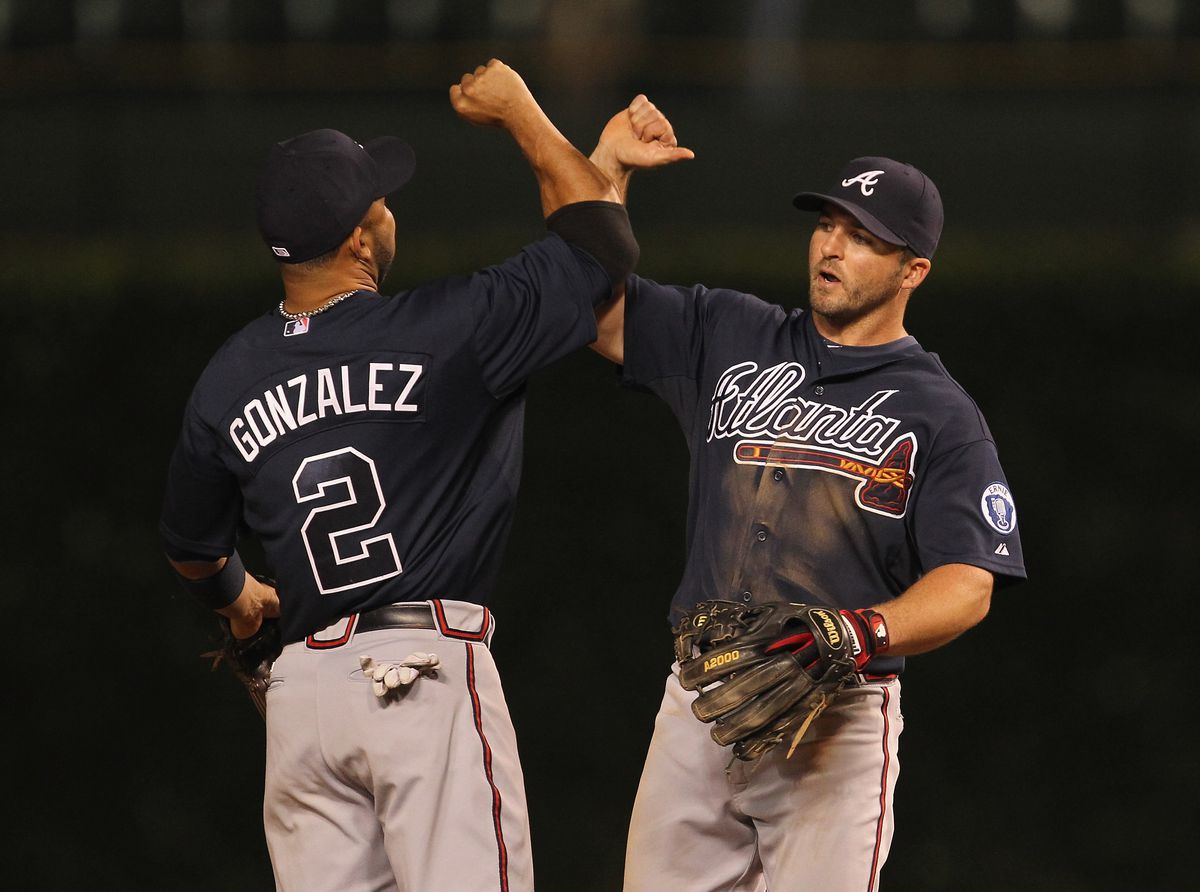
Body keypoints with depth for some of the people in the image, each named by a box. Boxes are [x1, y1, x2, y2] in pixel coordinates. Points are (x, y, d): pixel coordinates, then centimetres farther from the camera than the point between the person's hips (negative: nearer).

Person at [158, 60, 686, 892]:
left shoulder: (227, 381, 9)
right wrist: (520, 112, 15)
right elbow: (599, 239, 3)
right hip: (431, 669, -5)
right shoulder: (443, 330, -6)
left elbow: (192, 545, 25)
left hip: (302, 688, 5)